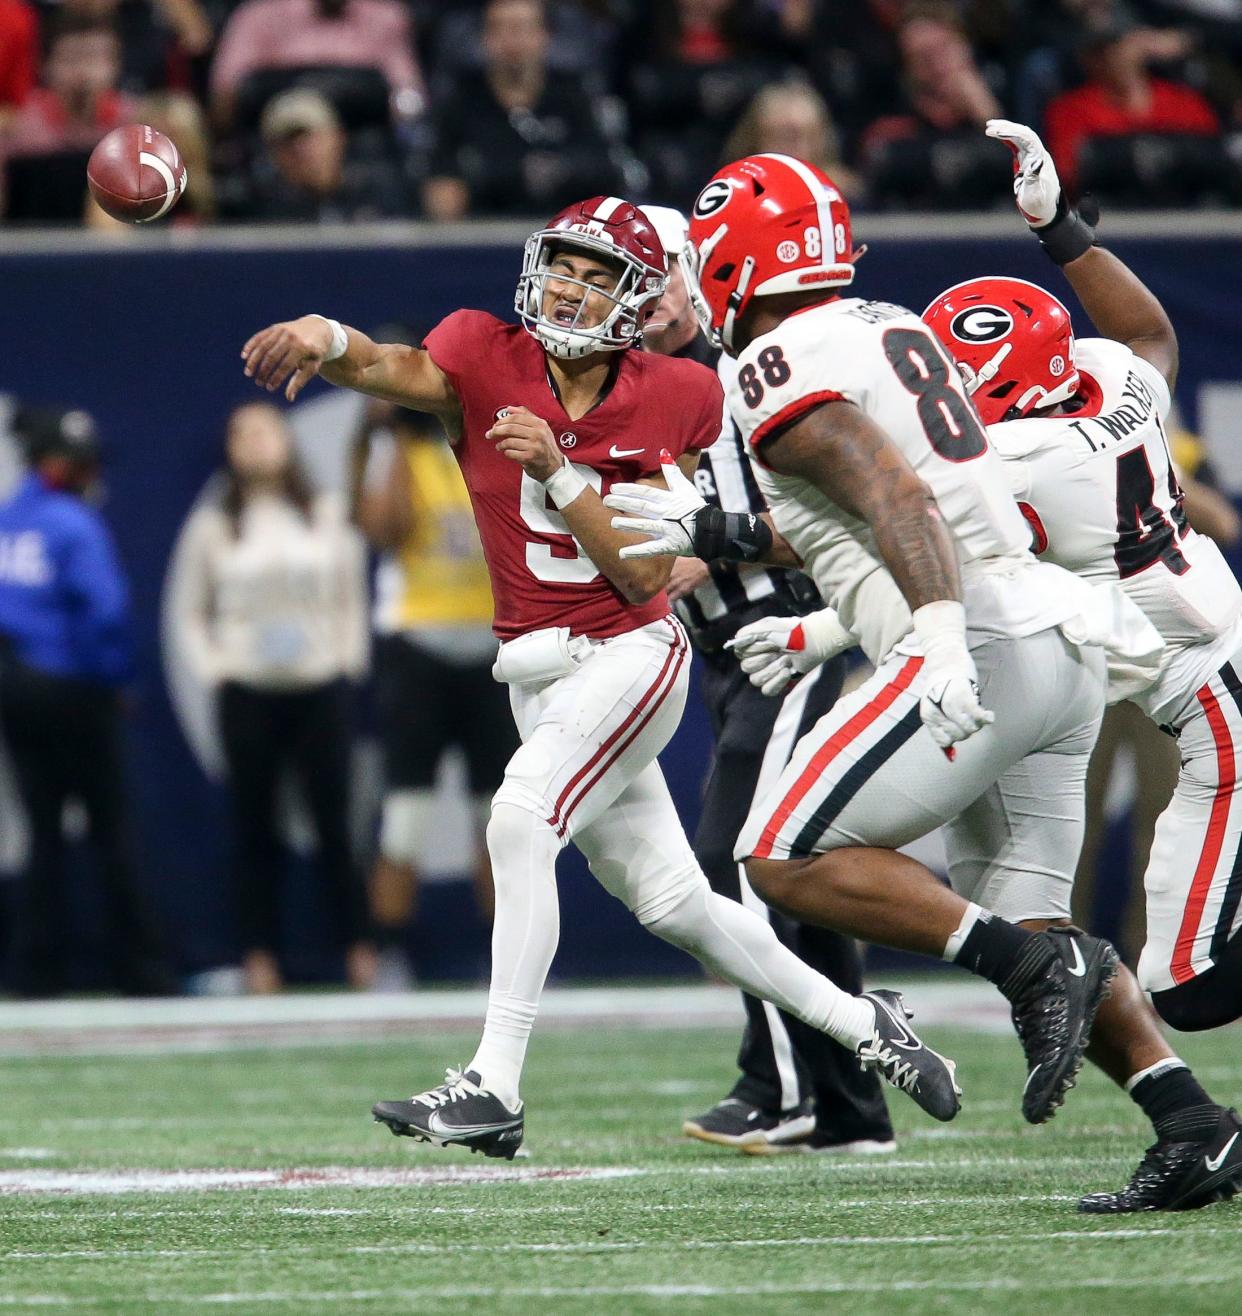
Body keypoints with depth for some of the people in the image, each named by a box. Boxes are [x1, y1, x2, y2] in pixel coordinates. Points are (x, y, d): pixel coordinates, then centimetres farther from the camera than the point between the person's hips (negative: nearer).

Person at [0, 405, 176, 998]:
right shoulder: (75, 524, -15)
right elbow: (106, 609, -23)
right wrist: (114, 677, -9)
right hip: (71, 692, -6)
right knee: (110, 832, 3)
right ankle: (140, 970, 7)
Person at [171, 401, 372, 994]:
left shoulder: (326, 516, 8)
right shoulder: (213, 525, 4)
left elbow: (352, 599, 12)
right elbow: (189, 612, 9)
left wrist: (348, 660, 1)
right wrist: (214, 668, -3)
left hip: (321, 686, 1)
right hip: (248, 694, -1)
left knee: (334, 821, -2)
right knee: (256, 828, 1)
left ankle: (358, 949, 4)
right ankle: (261, 957, 5)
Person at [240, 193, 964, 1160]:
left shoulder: (671, 403, -9)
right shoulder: (487, 360, -5)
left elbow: (645, 576, -13)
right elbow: (391, 369, -28)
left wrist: (558, 472, -24)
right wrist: (326, 339, -50)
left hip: (630, 653, -4)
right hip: (537, 671, 4)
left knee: (520, 821, -25)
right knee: (670, 899, 11)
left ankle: (495, 1088, -26)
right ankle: (861, 1024, 29)